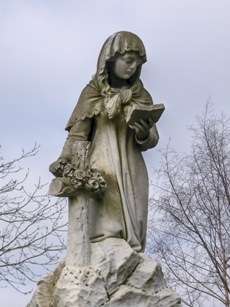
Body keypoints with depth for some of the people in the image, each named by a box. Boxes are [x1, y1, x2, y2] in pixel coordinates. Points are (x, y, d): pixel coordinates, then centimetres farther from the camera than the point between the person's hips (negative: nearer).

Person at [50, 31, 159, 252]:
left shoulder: (141, 97, 11)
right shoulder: (93, 92, 4)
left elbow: (152, 140, 9)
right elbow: (78, 132, 0)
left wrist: (143, 134, -14)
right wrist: (65, 159, -17)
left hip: (131, 174, 3)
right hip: (100, 171, -2)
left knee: (132, 232, -2)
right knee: (103, 235, -11)